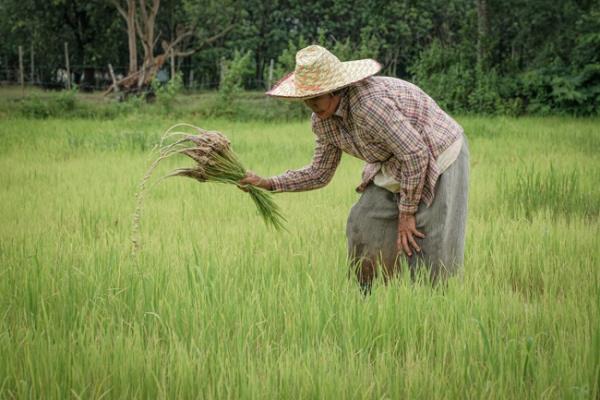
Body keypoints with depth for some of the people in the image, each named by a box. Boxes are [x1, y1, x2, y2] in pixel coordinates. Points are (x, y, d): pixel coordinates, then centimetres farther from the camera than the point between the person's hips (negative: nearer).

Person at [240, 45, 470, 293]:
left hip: (436, 161, -8)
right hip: (394, 169, 8)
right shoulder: (323, 119, -5)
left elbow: (416, 154, -30)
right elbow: (320, 173, 7)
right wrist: (268, 184, -4)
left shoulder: (369, 103, -34)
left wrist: (407, 213, -22)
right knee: (362, 229, 4)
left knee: (426, 251, -9)